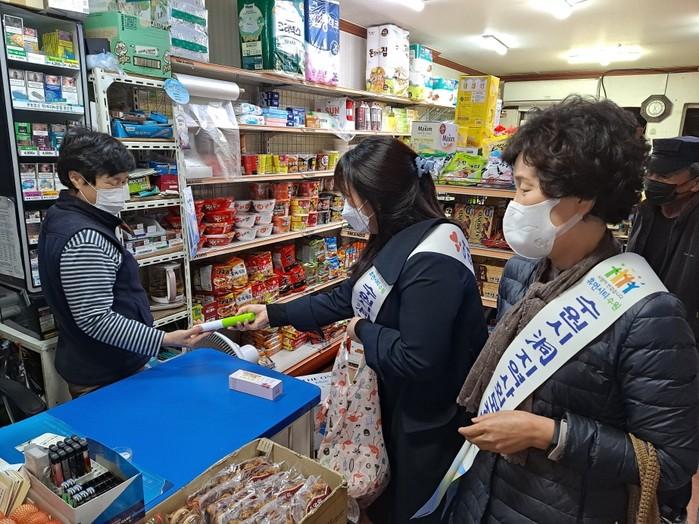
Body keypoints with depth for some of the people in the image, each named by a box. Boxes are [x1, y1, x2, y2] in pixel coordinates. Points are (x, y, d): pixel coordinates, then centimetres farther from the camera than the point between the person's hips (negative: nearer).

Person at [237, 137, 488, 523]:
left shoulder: (431, 261, -31)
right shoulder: (396, 242, 2)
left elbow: (417, 359, -34)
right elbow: (342, 300, 10)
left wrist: (363, 332, -17)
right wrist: (274, 314, 12)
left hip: (429, 420, -9)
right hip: (397, 404, 9)